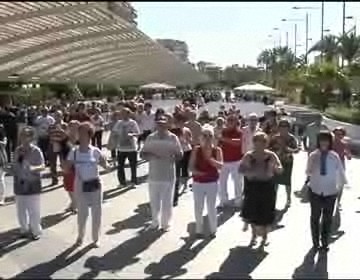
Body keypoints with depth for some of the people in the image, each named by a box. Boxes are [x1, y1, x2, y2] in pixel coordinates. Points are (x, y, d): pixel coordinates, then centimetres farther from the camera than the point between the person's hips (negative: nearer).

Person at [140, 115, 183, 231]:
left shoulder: (173, 138, -3)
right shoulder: (150, 138, 2)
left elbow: (180, 154, 0)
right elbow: (142, 154, 4)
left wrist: (173, 157, -21)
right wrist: (151, 155, -17)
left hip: (168, 175, -2)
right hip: (154, 175, 2)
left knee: (167, 202, 6)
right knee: (154, 201, 11)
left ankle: (165, 223, 21)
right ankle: (155, 222, 29)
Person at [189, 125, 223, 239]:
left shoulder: (217, 150, -3)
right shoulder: (196, 150, -2)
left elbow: (220, 166, -15)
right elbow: (191, 166, -5)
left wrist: (210, 158, -29)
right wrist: (198, 172, -23)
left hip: (212, 183, -1)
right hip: (198, 183, 1)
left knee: (211, 207, 5)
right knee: (198, 208, 7)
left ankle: (213, 230, 20)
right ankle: (199, 230, 21)